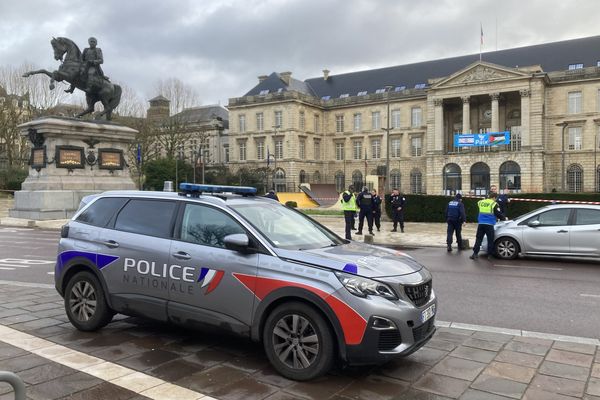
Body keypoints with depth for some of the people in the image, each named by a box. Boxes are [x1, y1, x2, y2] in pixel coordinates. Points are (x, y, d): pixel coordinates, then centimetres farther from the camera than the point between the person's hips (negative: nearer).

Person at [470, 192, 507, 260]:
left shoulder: (481, 202, 10)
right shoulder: (494, 204, -4)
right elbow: (498, 214, -1)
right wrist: (504, 218, 16)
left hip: (481, 224, 4)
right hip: (489, 224, -4)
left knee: (478, 239, 7)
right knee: (490, 239, 5)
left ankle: (475, 253, 3)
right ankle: (490, 255, 7)